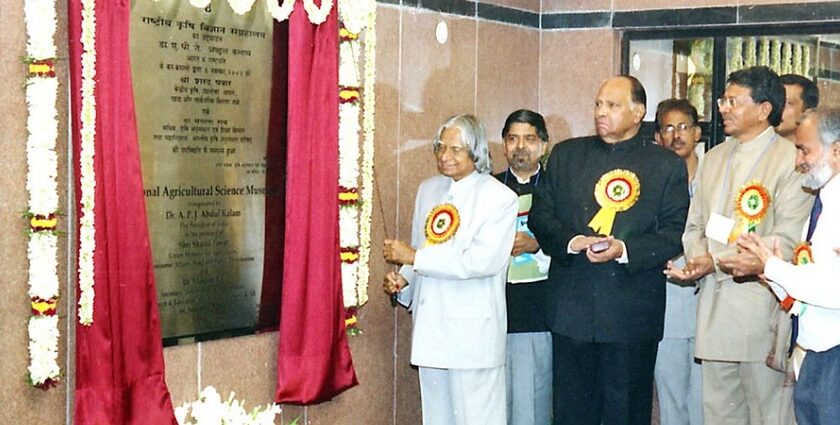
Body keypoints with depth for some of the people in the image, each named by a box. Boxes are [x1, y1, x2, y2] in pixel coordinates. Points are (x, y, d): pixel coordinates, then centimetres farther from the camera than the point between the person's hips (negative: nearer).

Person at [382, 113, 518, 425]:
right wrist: (402, 279, 0)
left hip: (472, 332, -6)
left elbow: (483, 261, -20)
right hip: (430, 328, 6)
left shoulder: (500, 198, -9)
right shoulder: (428, 190, 12)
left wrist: (415, 258, -17)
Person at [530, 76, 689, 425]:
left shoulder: (667, 165, 5)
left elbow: (673, 234, -2)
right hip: (572, 304, 2)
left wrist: (625, 250, -18)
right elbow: (540, 215, 8)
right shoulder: (566, 154, 12)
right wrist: (571, 242, -11)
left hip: (633, 313, -2)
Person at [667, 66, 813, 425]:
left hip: (760, 308, -7)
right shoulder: (714, 158, 16)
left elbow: (786, 241, -15)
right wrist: (696, 259, -4)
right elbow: (695, 226, 18)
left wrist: (715, 263, -16)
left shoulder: (790, 160, -8)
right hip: (714, 304, 7)